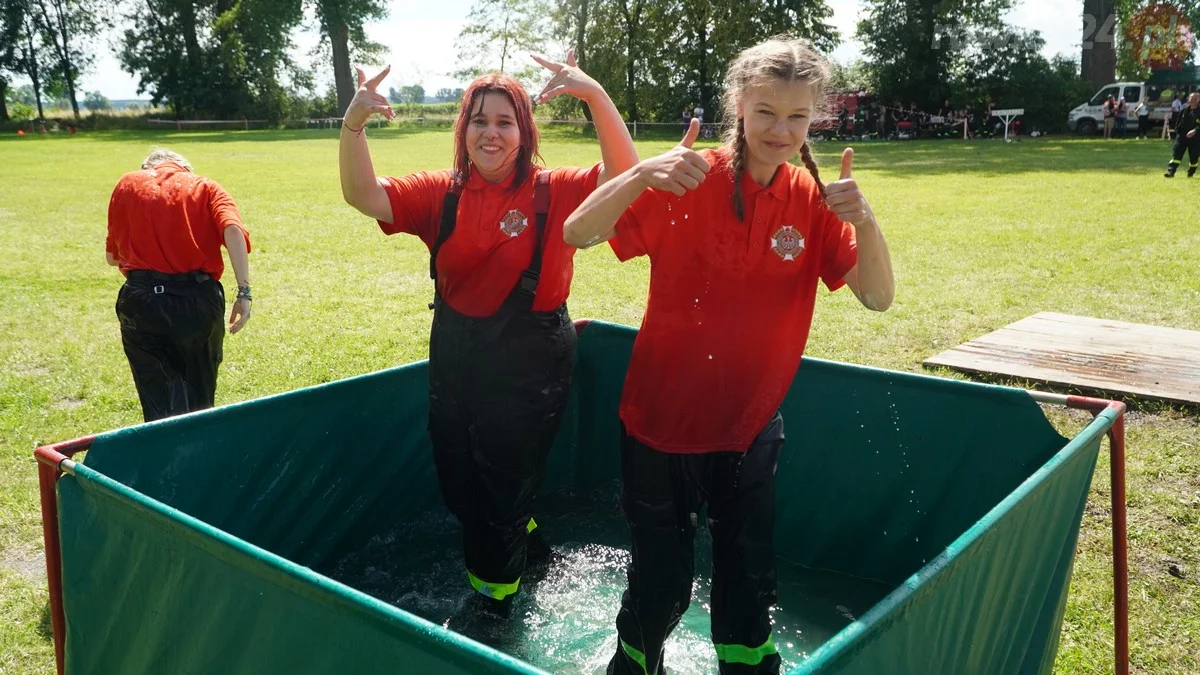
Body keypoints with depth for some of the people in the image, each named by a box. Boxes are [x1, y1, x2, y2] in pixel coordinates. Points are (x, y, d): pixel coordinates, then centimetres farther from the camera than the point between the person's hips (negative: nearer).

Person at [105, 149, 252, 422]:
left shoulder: (127, 184, 15)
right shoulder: (206, 187, 11)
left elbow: (112, 256, 16)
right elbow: (233, 230, -10)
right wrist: (244, 292, -13)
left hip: (140, 300, 1)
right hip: (198, 299, 0)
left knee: (159, 406, 8)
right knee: (199, 402, 17)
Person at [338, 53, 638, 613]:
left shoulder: (553, 192, -8)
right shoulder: (442, 194, -1)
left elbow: (623, 174, -21)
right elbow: (363, 195, -10)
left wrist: (596, 95, -32)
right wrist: (353, 124, -26)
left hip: (531, 364, -4)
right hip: (455, 356, 5)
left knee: (501, 488, 8)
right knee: (458, 485, 20)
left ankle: (491, 600, 33)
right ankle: (525, 543, 50)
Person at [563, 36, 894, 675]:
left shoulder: (814, 199, -4)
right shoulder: (690, 180, -15)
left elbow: (877, 296, -11)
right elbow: (576, 233, -23)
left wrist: (864, 218, -29)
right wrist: (643, 173, -39)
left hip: (751, 425, 3)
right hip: (662, 419, -3)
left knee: (749, 575, 16)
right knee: (662, 580, 10)